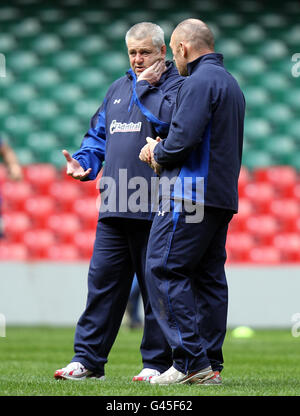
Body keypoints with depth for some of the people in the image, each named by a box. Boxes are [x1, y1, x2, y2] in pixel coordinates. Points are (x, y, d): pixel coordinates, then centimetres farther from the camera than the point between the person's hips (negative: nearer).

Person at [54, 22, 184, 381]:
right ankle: (87, 358, 9)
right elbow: (98, 134, 23)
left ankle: (157, 362, 7)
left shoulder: (177, 86, 0)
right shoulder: (118, 88, 20)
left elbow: (165, 120, -19)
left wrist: (145, 86, -7)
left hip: (154, 208, -6)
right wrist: (84, 162, 6)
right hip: (113, 207, 6)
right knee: (102, 282, 5)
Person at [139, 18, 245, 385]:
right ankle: (210, 365, 8)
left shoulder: (198, 82, -11)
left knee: (164, 271, -8)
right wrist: (162, 152, 19)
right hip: (223, 195, 10)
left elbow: (183, 138, -21)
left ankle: (191, 361, -13)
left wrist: (158, 153, 0)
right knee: (209, 278, 9)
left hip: (191, 194, -10)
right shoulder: (231, 83, 22)